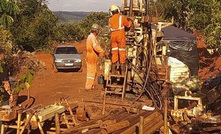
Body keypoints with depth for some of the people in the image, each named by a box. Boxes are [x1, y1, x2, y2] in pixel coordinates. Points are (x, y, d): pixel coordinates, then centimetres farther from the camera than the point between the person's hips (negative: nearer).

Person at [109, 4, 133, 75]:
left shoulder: (110, 20, 7)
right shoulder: (122, 17, -3)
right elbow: (128, 25, 7)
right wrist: (130, 21, 30)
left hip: (113, 36, 3)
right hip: (121, 36, -3)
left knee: (114, 53, 8)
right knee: (122, 53, 1)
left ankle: (113, 70, 10)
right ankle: (122, 71, 2)